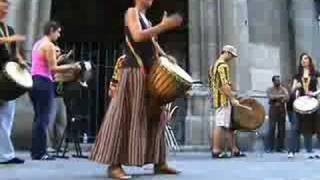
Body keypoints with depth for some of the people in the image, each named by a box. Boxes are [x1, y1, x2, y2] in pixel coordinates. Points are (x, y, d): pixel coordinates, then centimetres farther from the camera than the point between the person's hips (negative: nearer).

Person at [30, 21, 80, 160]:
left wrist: (57, 60, 22)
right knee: (43, 118, -6)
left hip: (35, 81, 10)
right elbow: (53, 68, -15)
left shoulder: (37, 44, 19)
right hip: (43, 83, -10)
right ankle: (40, 153, -3)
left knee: (38, 117, 13)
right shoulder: (49, 45, -10)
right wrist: (71, 67, -8)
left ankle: (35, 151, 16)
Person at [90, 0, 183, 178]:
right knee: (126, 116, -11)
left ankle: (159, 162, 12)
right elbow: (138, 36, -17)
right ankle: (114, 164, -8)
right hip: (135, 71, -9)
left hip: (150, 72, 9)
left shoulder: (147, 20, 24)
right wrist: (164, 26, -14)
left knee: (153, 116, 7)